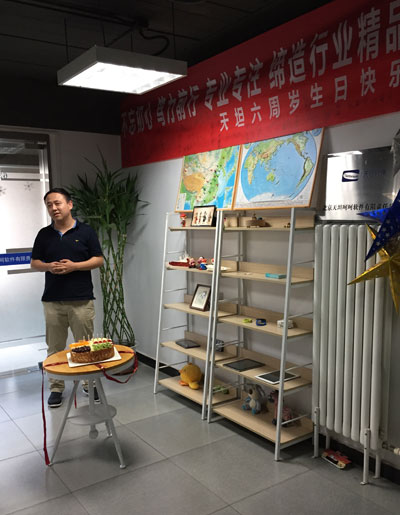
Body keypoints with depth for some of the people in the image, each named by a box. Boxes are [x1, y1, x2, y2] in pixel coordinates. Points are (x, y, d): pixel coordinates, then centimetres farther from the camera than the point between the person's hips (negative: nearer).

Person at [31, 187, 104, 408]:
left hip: (81, 300, -2)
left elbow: (98, 260, -1)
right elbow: (34, 263, 11)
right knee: (55, 347, 9)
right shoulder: (44, 234, 7)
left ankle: (90, 383, 21)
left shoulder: (86, 231, 0)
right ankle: (56, 388, 22)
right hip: (52, 301, 2)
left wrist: (74, 266, -15)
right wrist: (48, 266, -12)